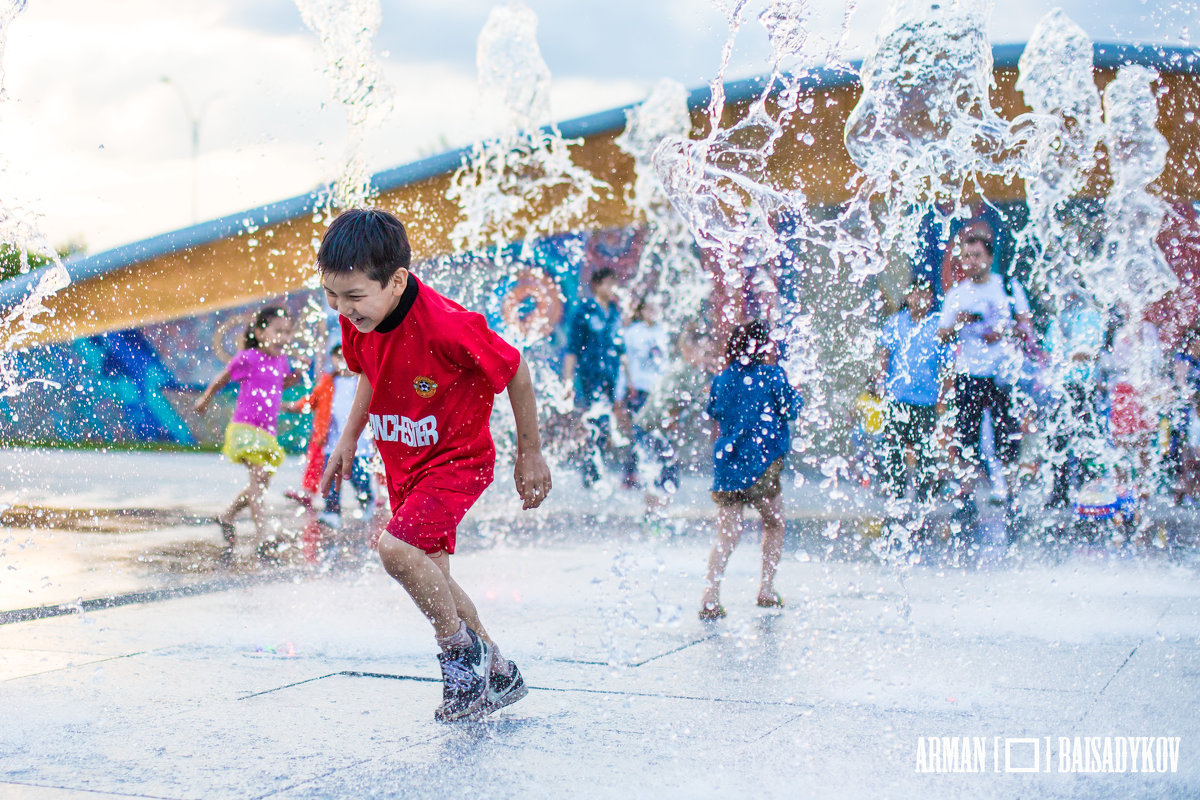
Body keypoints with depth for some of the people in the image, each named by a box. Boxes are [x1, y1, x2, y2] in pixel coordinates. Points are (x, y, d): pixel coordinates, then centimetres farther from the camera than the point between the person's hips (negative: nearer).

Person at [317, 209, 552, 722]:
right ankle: (500, 676, 35)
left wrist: (530, 454, -8)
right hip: (404, 467, 8)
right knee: (428, 579, 14)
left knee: (396, 548, -28)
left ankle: (462, 650, -4)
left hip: (457, 459, -8)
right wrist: (349, 437, 9)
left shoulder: (446, 325, -31)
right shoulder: (355, 321, -10)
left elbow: (515, 371, -17)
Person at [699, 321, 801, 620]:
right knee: (774, 524, 18)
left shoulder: (722, 379, 9)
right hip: (761, 463, -4)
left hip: (726, 462, 4)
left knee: (727, 533, 3)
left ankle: (711, 595, -11)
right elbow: (793, 409, -3)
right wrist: (790, 389, 14)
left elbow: (712, 413, 23)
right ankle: (766, 590, 17)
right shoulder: (772, 375, -6)